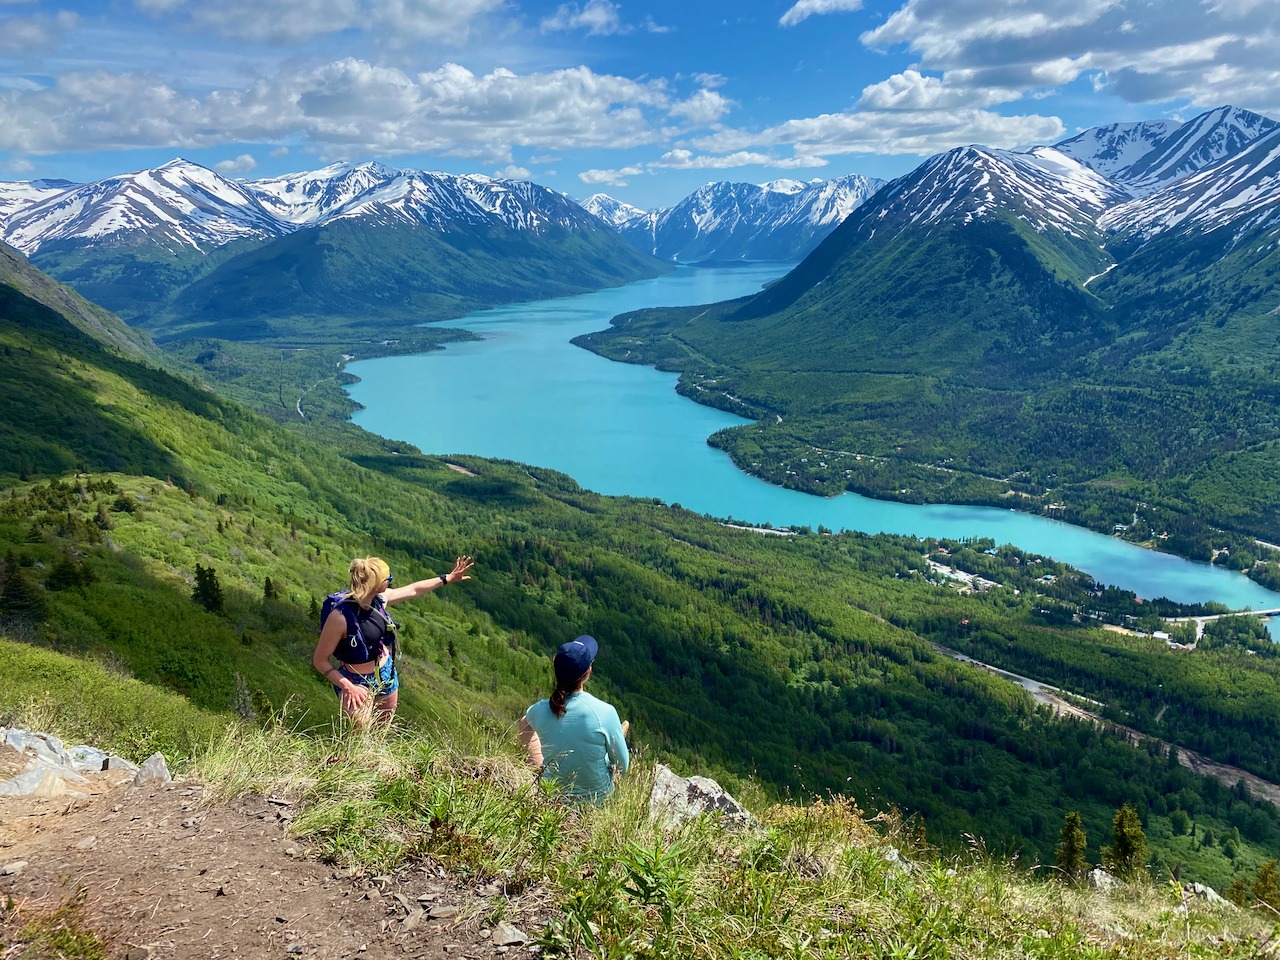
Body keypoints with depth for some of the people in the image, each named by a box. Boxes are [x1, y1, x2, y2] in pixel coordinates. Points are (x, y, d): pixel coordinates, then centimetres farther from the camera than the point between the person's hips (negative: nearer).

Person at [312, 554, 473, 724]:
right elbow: (320, 660, -23)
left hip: (387, 675, 7)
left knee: (383, 731, 22)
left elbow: (414, 589, 8)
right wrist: (346, 686, -33)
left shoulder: (380, 599, -11)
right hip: (358, 683, -7)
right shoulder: (341, 616, -31)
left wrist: (448, 578, 14)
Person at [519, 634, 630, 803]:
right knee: (625, 725, 26)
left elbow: (528, 719, 7)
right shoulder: (605, 713, -30)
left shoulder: (539, 711, -21)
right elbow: (622, 767, -16)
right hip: (597, 796, -1)